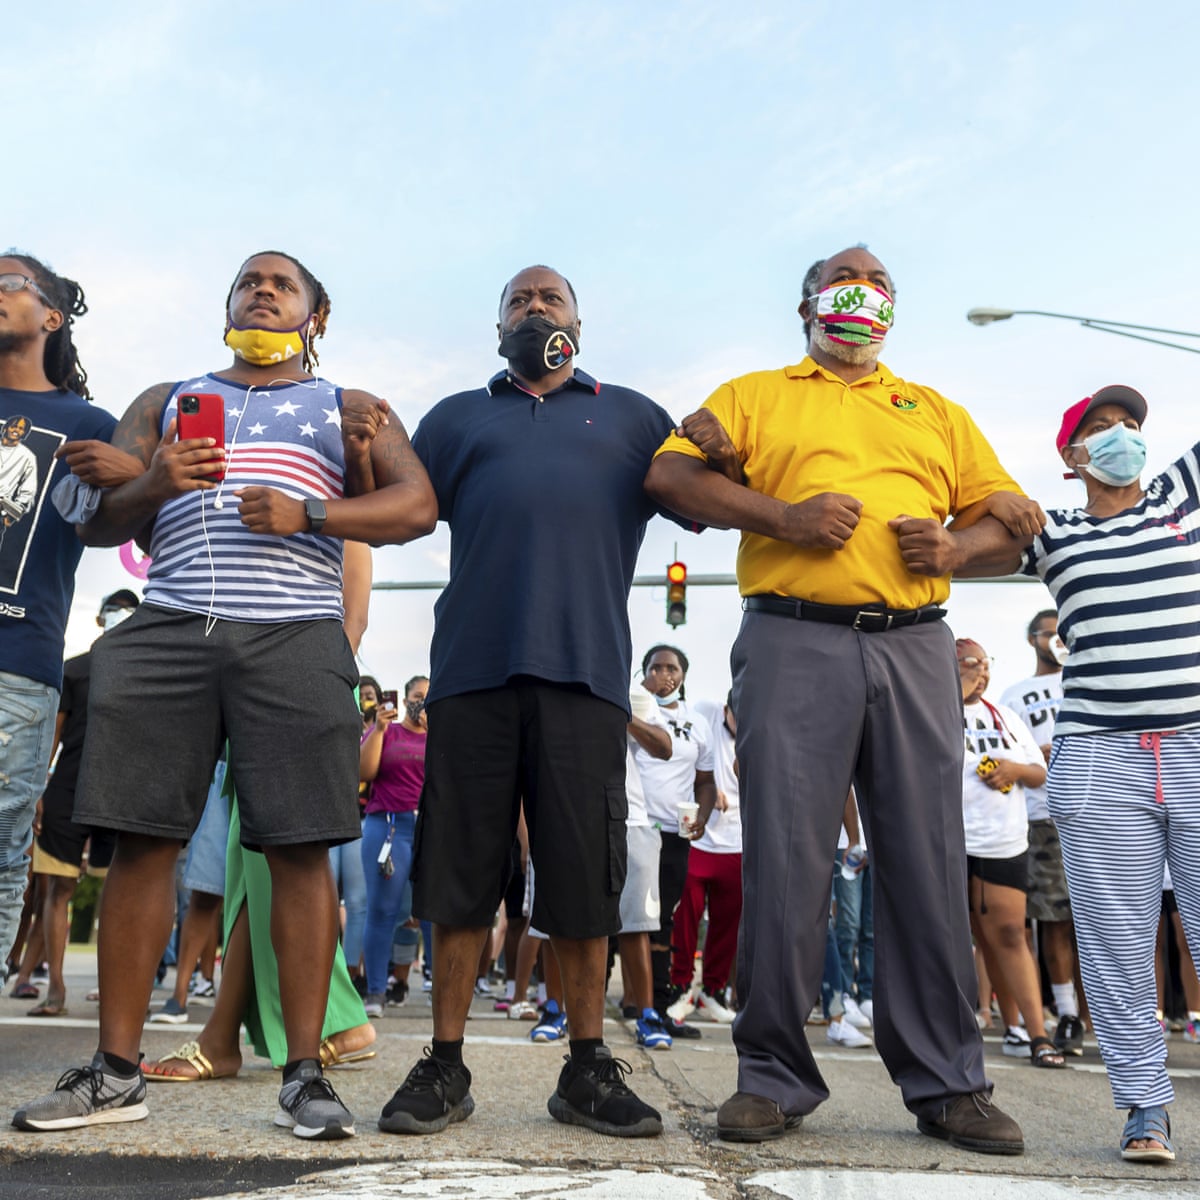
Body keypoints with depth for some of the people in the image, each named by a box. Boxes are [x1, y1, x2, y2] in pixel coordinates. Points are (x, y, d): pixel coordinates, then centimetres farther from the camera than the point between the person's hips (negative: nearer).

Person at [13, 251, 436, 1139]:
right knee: (142, 839, -2)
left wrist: (309, 514, -11)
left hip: (294, 637, -2)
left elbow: (416, 505, 4)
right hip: (166, 631, 2)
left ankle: (305, 1073, -1)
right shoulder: (165, 400, 25)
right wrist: (151, 486, -5)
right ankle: (117, 1072, 8)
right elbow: (94, 522, 17)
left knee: (299, 848, -8)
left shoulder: (346, 408, 19)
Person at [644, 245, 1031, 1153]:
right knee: (785, 860, -4)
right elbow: (670, 475, 2)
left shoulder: (938, 413, 25)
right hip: (794, 642, -2)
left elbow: (1007, 513, 20)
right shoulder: (755, 396, 16)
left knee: (929, 863, 2)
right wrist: (783, 516, -10)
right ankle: (773, 1078, 8)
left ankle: (948, 1084, 13)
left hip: (914, 645, 3)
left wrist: (954, 543, -3)